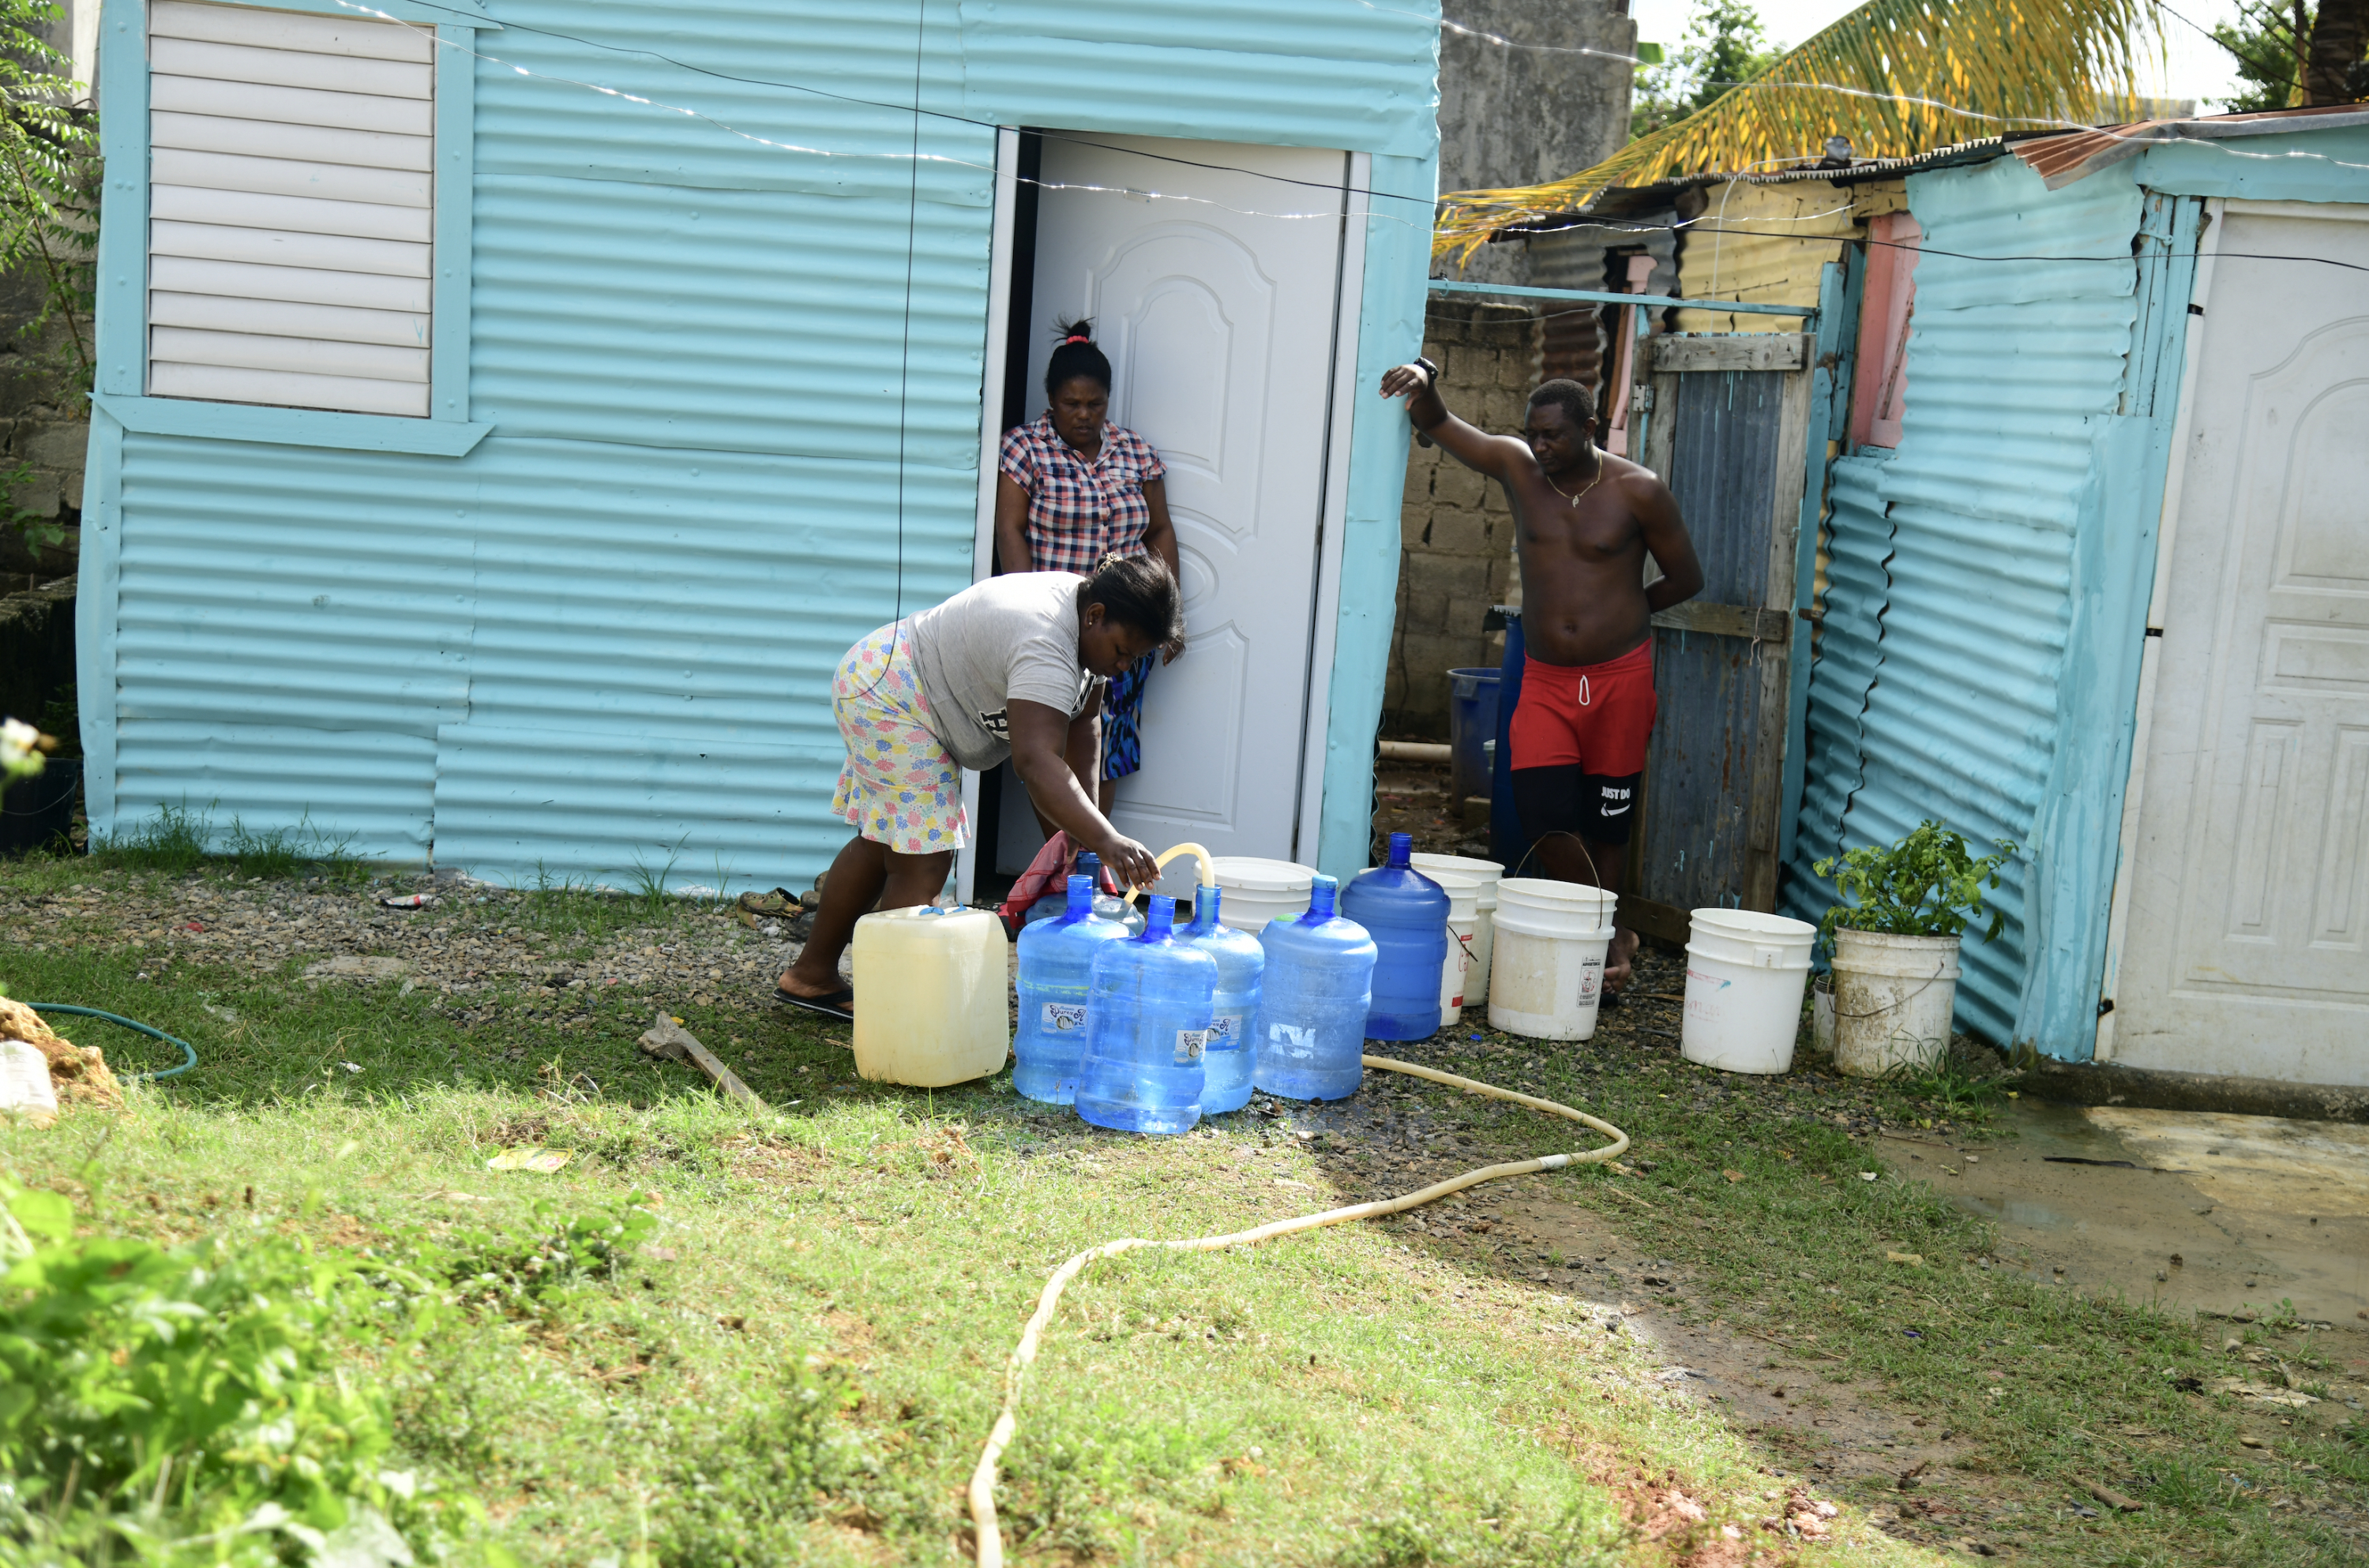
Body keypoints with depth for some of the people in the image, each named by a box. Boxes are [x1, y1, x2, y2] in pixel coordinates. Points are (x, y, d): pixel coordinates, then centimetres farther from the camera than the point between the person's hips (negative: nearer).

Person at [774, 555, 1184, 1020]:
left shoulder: (1086, 611, -2)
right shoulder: (1045, 649, -33)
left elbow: (1079, 721, 6)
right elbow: (1037, 762, -45)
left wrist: (1085, 826, 2)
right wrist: (1107, 841, -54)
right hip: (886, 697, -11)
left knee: (880, 845, 19)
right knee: (923, 863, -12)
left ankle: (811, 973, 31)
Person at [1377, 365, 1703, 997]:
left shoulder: (1637, 490, -8)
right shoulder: (1517, 466, -1)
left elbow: (1686, 578, 2)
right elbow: (1438, 424, -4)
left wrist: (1620, 610, 4)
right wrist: (1424, 380, -24)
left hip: (1618, 676, -2)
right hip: (1545, 677, 2)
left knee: (1606, 819, 6)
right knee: (1542, 808, -10)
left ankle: (1609, 939, 25)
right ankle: (1609, 933, 11)